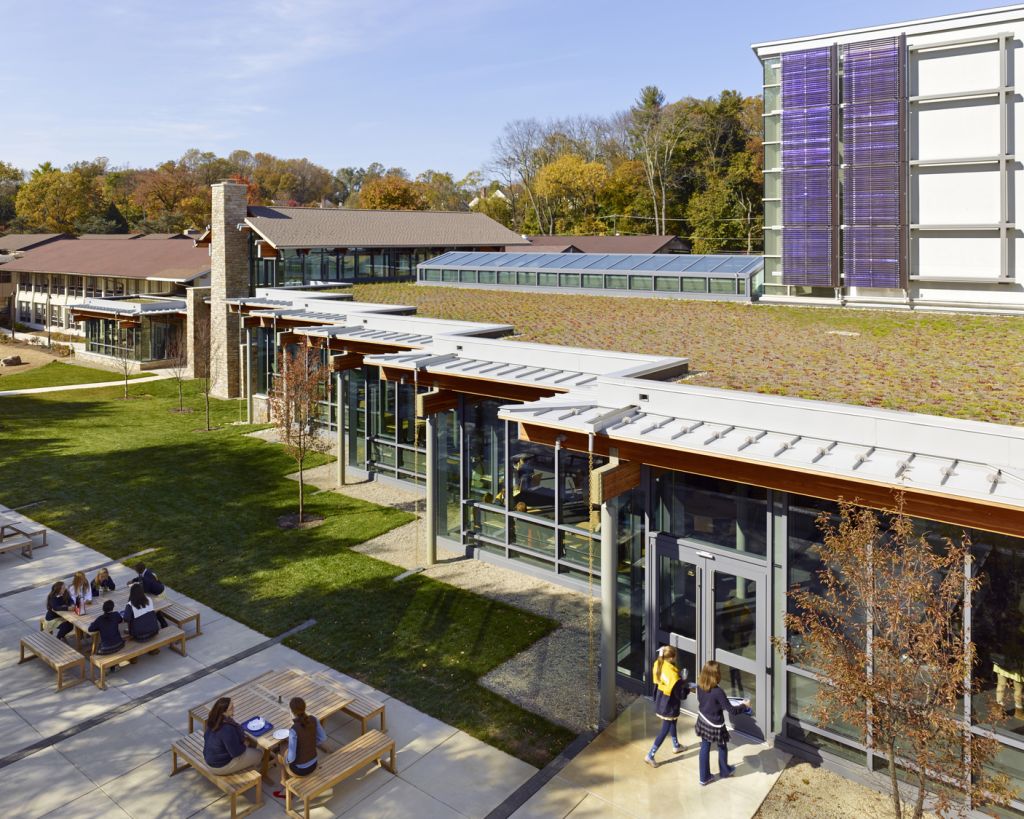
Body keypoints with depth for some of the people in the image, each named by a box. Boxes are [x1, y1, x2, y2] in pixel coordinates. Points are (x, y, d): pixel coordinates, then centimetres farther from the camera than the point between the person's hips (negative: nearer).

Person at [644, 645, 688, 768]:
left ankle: (676, 746, 52)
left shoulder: (658, 664, -13)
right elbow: (680, 695, -23)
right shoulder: (673, 675, -35)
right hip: (669, 705, -8)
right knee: (665, 730, 7)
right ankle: (650, 756, 12)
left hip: (660, 700, 8)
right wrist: (688, 689, -3)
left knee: (672, 722, 30)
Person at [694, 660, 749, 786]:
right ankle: (724, 771, 47)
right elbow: (731, 710, -25)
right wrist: (744, 706, -8)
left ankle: (704, 777, 32)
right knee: (722, 748, 23)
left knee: (705, 748, 20)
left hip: (703, 721, 5)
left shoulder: (700, 686, -13)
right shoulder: (718, 692, -34)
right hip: (715, 725, -5)